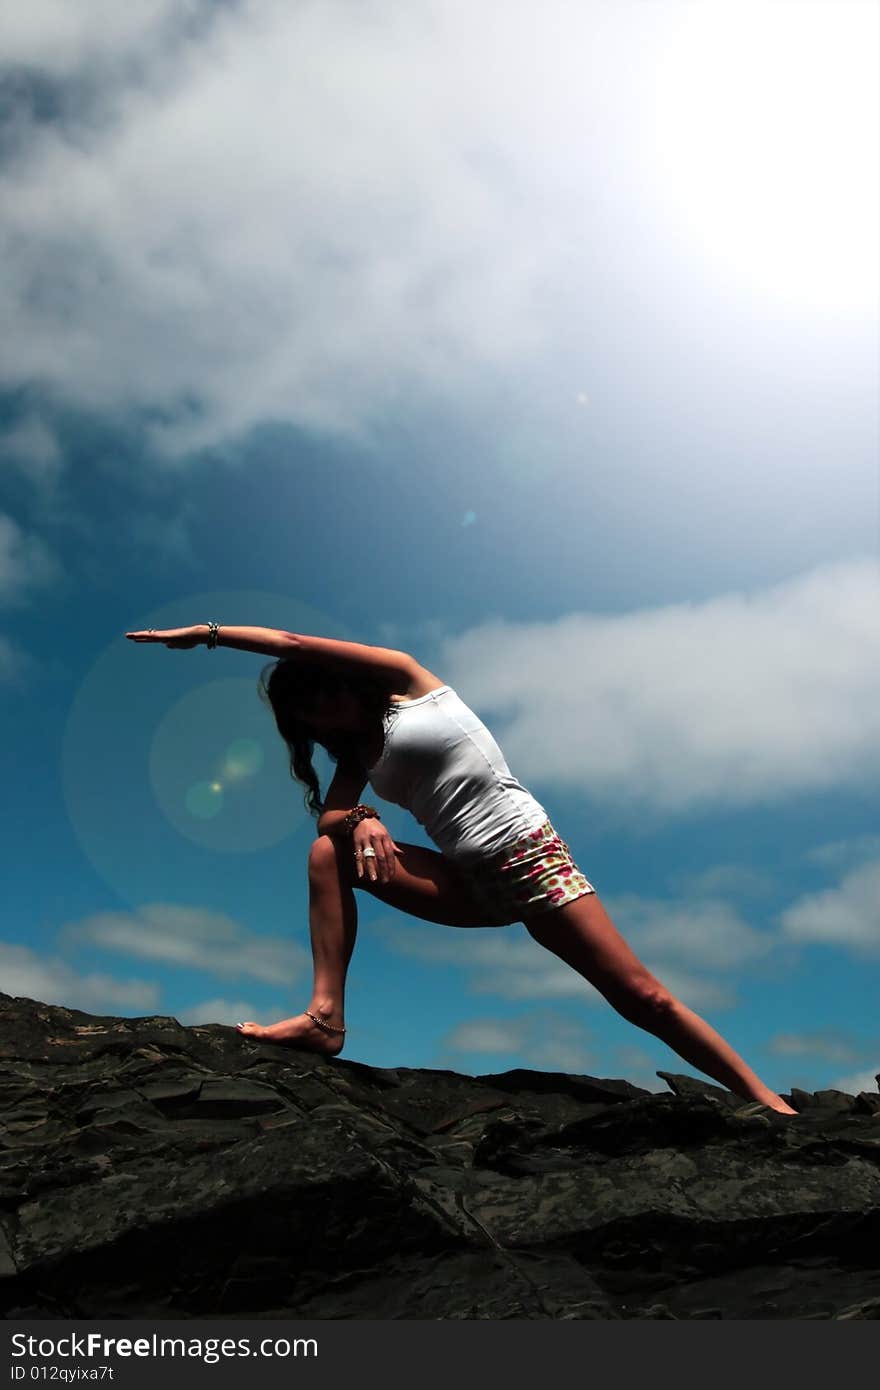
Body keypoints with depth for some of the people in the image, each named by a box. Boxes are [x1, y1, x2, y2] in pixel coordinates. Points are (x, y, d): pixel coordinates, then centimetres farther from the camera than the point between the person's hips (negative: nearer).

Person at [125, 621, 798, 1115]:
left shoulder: (405, 680, 0)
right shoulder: (357, 755, 15)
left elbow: (292, 643, -5)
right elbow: (330, 813, -4)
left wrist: (206, 633, 1)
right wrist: (359, 819, -25)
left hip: (529, 857, -5)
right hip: (470, 885, 5)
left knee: (642, 998, -10)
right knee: (330, 852, -9)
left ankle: (766, 1102, 5)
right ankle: (326, 1018, -13)